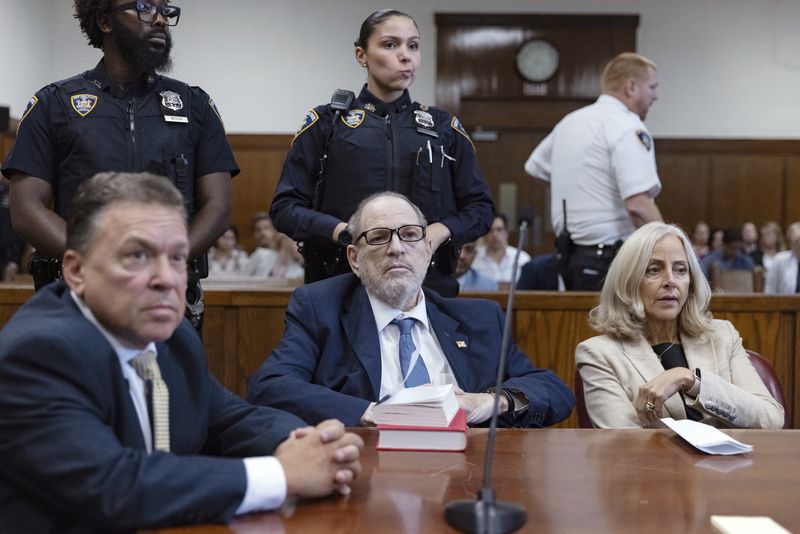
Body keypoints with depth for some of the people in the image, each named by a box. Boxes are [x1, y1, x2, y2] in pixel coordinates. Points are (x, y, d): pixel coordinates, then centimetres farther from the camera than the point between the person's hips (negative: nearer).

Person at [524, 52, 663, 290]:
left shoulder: (570, 121, 13)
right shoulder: (628, 128, -13)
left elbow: (536, 167, 28)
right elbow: (638, 205, -23)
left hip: (570, 255, 9)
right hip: (612, 261, -9)